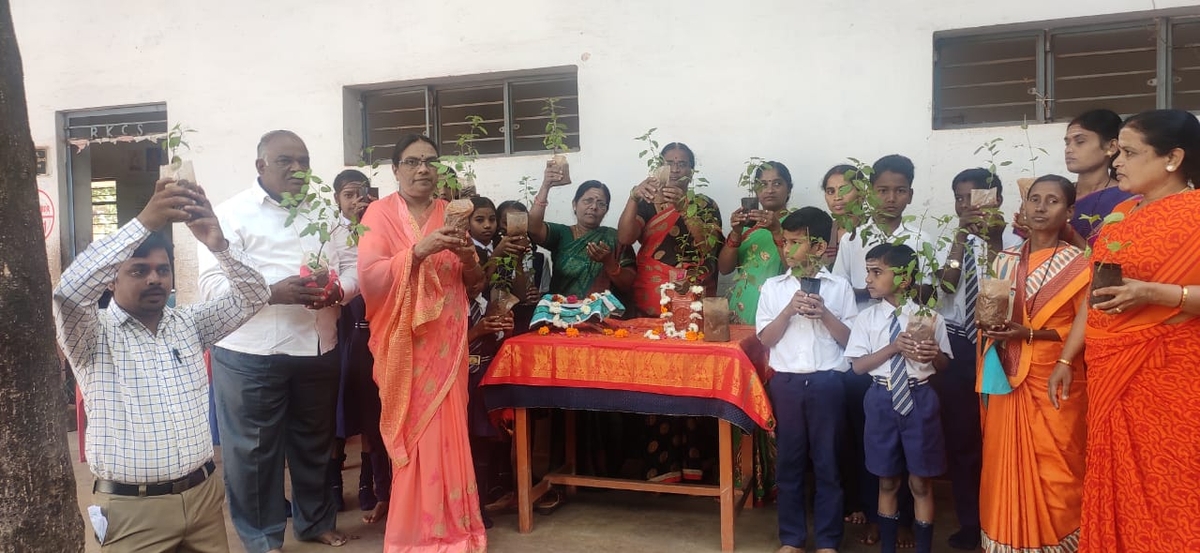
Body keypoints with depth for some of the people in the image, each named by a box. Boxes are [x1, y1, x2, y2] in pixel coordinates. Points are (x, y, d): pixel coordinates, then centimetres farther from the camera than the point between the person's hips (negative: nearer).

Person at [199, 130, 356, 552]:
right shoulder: (232, 213, -4)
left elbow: (352, 266, 8)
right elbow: (212, 283, -12)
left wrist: (336, 290, -14)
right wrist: (272, 292, -26)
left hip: (318, 350, 4)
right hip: (250, 355, -4)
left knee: (315, 442, 17)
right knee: (253, 449, 7)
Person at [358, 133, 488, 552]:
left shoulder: (451, 214, 10)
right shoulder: (380, 213, -1)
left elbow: (475, 285, 11)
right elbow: (369, 275, -12)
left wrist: (468, 257, -10)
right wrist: (418, 250, -22)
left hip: (445, 341, 3)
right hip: (403, 343, -3)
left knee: (446, 430, 4)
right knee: (411, 433, 0)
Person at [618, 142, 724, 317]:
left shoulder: (705, 205, 8)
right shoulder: (646, 203, 8)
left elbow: (709, 248, -9)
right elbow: (624, 239, -8)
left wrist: (684, 208, -20)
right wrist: (634, 197, -22)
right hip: (651, 294, 0)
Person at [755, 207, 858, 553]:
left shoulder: (839, 287, 2)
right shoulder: (773, 287, 5)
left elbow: (850, 340, 1)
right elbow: (765, 339, 1)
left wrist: (824, 314, -13)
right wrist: (789, 310, -12)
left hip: (827, 382, -1)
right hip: (786, 382, 1)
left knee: (827, 462, 8)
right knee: (789, 462, 10)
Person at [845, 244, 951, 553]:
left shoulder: (929, 317, -3)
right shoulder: (867, 318, -2)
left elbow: (944, 364, 5)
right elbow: (858, 365, -6)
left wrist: (934, 354, -17)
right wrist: (893, 348, -18)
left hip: (918, 399, -1)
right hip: (882, 400, 1)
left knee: (921, 482, 8)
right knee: (887, 481, 14)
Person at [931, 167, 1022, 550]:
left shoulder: (1010, 242, -2)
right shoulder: (947, 240, 5)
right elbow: (945, 286, -11)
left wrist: (994, 242, -25)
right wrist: (961, 238, -18)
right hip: (954, 345, 2)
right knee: (959, 435, 8)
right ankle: (970, 522, 24)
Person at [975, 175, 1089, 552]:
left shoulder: (1079, 264, -3)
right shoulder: (1005, 261, 10)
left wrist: (1029, 333, -16)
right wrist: (991, 325, -5)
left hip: (1056, 383, -4)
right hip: (1009, 380, 4)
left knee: (1054, 471, 0)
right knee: (1006, 465, 6)